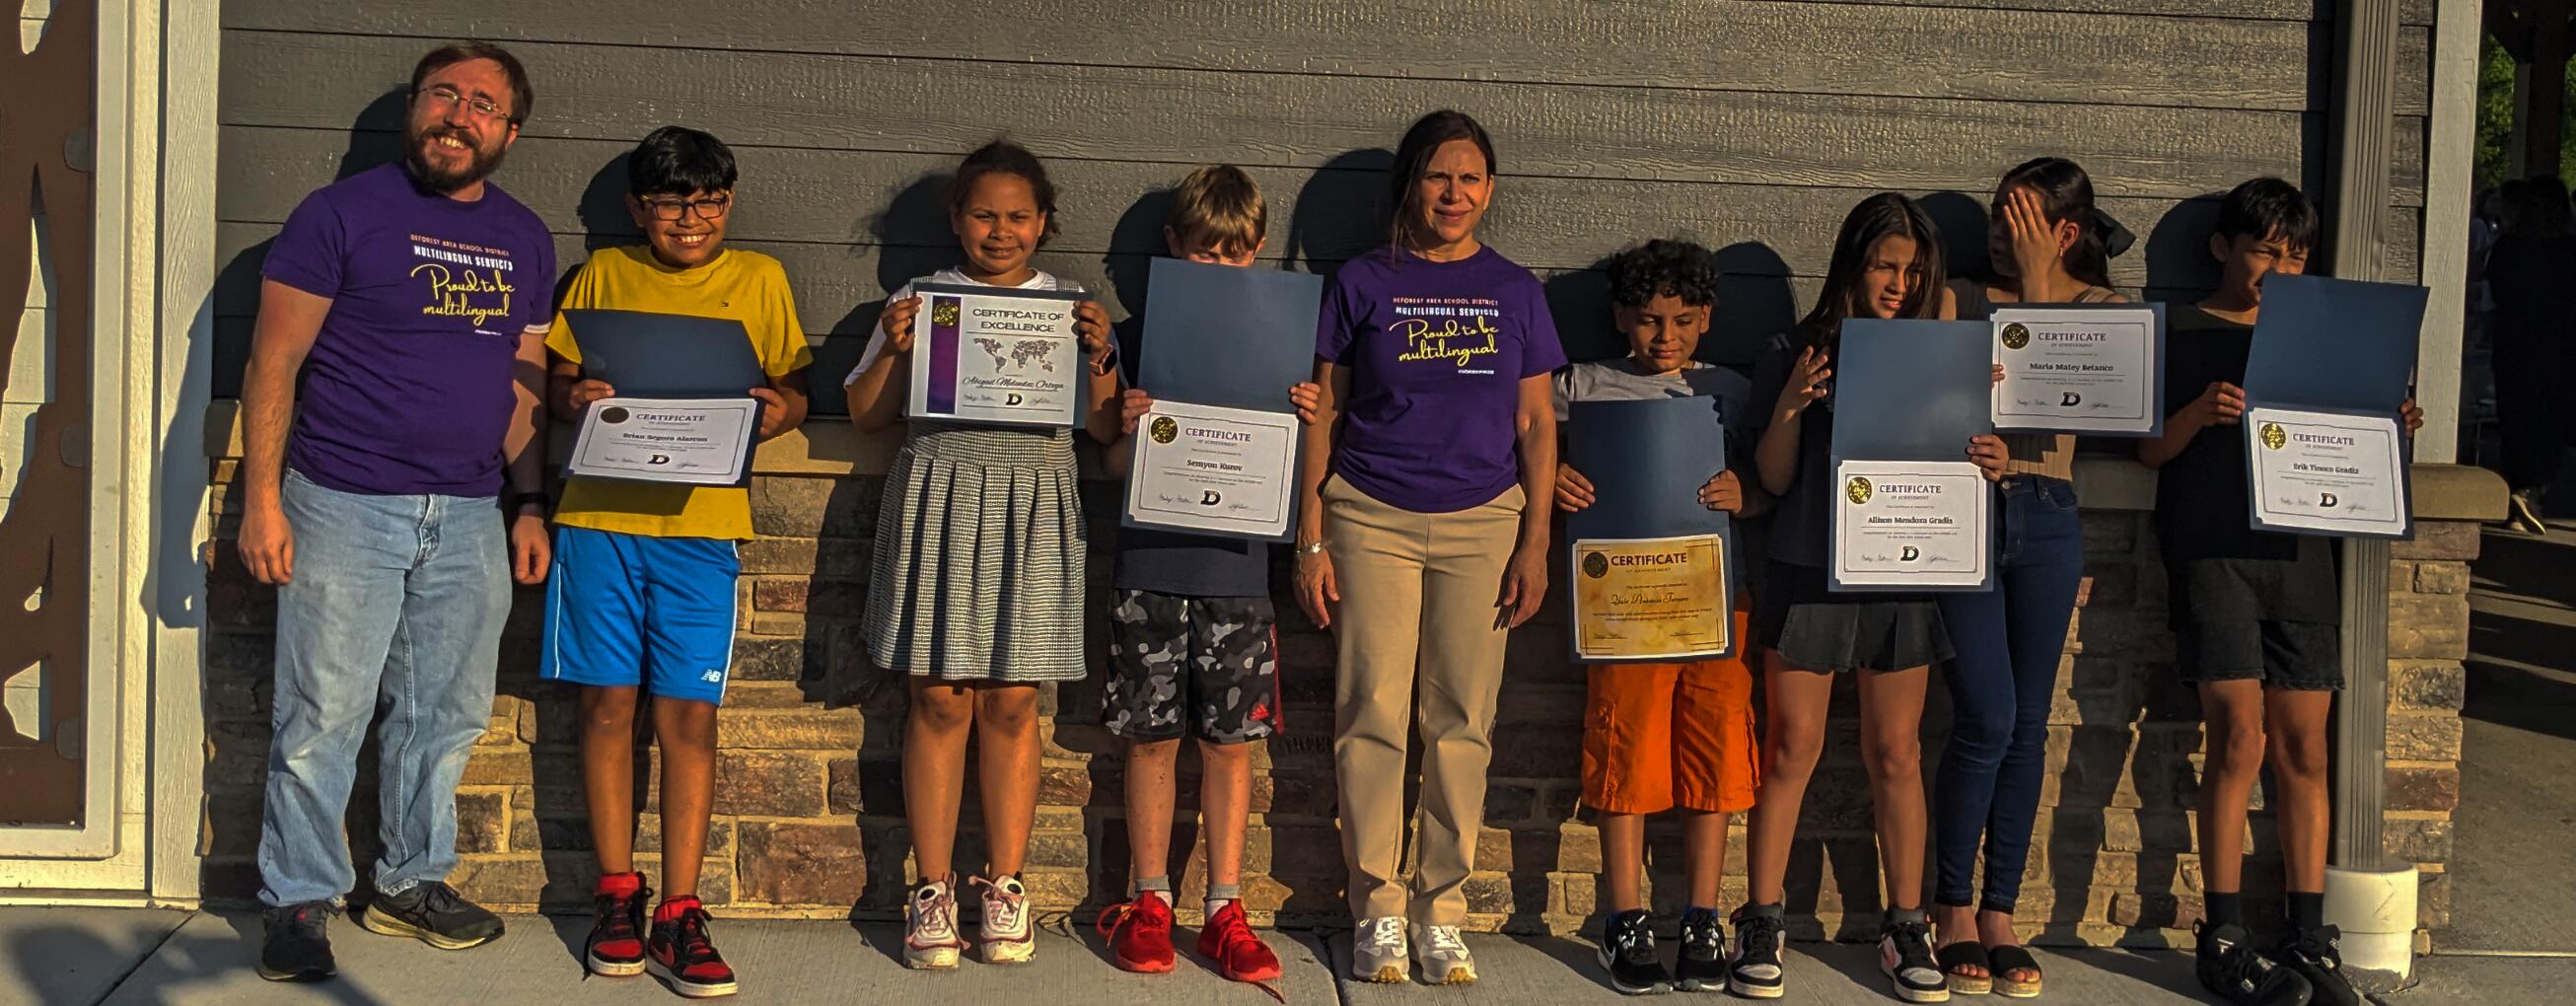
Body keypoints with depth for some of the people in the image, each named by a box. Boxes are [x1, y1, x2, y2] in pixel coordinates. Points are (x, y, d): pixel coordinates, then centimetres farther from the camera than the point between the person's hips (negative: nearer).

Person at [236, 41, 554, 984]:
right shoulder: (341, 214, -3)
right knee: (322, 718, -1)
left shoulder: (525, 240, 12)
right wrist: (262, 500, -11)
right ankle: (298, 901, 12)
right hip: (345, 509, -5)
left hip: (471, 518, 5)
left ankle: (413, 882, 25)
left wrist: (529, 505, 10)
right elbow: (274, 363, -5)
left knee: (446, 715, 11)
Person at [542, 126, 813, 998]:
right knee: (608, 701, 4)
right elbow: (557, 380, 14)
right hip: (599, 512, 1)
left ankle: (678, 917, 4)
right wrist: (574, 398, -9)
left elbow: (794, 390, 12)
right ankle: (617, 897, 16)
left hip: (701, 522, -1)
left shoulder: (758, 279, 11)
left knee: (689, 713, -2)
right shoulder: (603, 274, 12)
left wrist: (779, 410, -11)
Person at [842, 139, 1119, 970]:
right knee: (939, 700, -1)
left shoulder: (1072, 307, 12)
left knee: (1011, 704, 2)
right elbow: (866, 417, 9)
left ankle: (1004, 886, 13)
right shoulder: (919, 301, 10)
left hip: (1034, 509, 1)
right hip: (937, 500, 0)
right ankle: (932, 890, 8)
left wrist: (1099, 356, -8)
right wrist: (893, 350, -7)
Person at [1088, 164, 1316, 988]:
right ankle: (1149, 902, 17)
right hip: (1150, 567, -1)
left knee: (1230, 741, 4)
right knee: (1153, 737, 5)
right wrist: (1131, 431, -15)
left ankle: (1225, 910, 13)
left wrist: (1303, 421, -11)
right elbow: (1112, 464, 5)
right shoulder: (1138, 337, 4)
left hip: (1238, 571, 1)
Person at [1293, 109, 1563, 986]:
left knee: (1462, 722, 2)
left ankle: (1442, 911, 12)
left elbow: (1537, 425, 9)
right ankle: (1377, 910, 7)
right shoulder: (1362, 284, 5)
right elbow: (1323, 416, 5)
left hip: (1482, 521, 1)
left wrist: (1535, 544, 2)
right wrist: (1310, 540, 0)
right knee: (1373, 714, -4)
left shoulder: (1515, 291, 9)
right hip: (1371, 518, -1)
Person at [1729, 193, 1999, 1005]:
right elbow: (1775, 480, 1)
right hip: (1810, 571, -2)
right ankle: (1761, 927, 6)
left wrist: (1985, 465, -10)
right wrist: (1791, 405, -15)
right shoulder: (1798, 353, 2)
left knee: (1896, 755, 6)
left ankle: (1906, 929, 14)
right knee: (1792, 750, -1)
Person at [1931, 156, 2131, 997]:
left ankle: (2000, 913, 15)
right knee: (1987, 718, -8)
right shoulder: (1960, 297, 4)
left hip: (2046, 523, 2)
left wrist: (2036, 289, -10)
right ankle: (1952, 910, 7)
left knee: (2028, 723, 5)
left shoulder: (2099, 308, 7)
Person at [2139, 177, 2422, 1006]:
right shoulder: (2180, 334, 7)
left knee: (2304, 748, 2)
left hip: (2298, 555, 4)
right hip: (2212, 552, -4)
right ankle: (2224, 939, -4)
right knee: (2240, 737, -12)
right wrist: (2196, 414, -17)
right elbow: (2150, 450, 2)